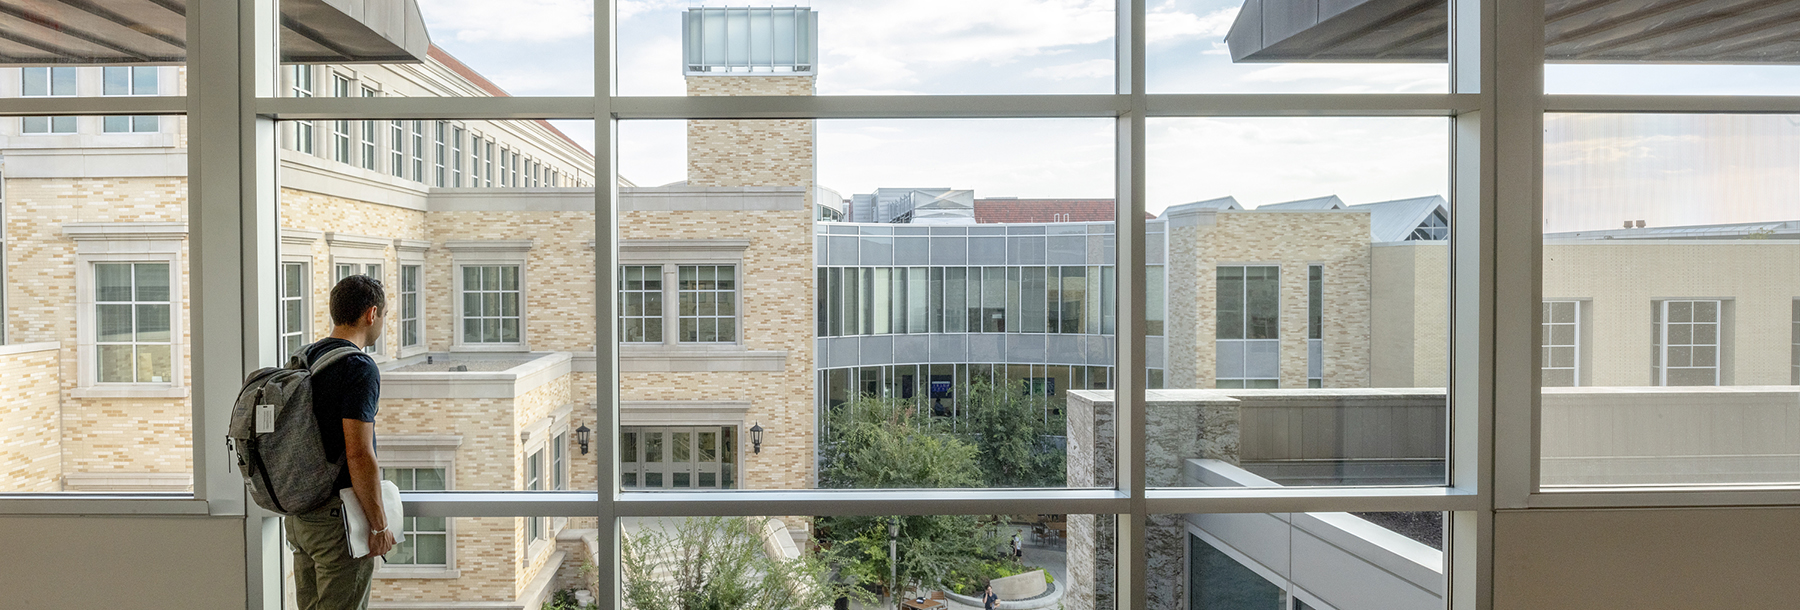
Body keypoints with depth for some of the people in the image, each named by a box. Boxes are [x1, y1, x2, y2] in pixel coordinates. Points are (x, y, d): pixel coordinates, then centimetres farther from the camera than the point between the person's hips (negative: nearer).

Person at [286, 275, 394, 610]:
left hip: (298, 513, 9)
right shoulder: (359, 368, -18)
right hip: (338, 516, -9)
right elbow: (358, 454, -22)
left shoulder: (302, 359, 10)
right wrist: (379, 524, -16)